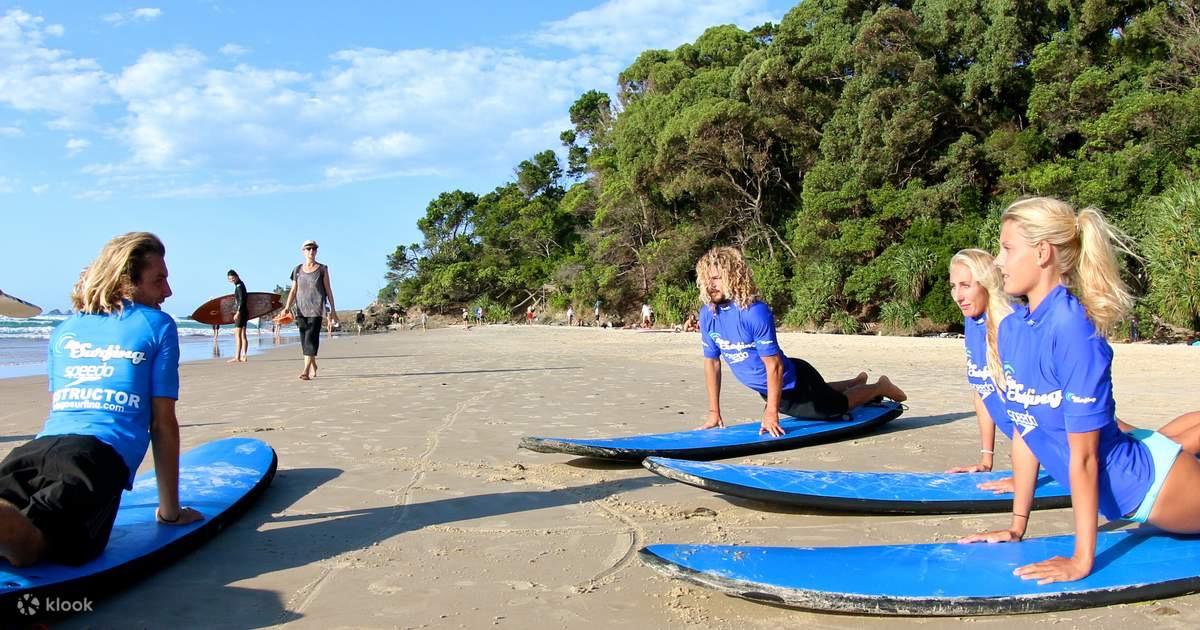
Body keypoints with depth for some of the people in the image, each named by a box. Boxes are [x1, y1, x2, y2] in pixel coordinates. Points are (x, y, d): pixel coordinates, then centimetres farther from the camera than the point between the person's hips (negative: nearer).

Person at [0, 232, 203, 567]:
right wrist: (170, 511, 17)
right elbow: (163, 424, 10)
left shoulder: (64, 330, 28)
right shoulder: (157, 325, 13)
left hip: (36, 449, 5)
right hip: (101, 455, -5)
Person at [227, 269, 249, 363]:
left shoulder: (239, 286, -13)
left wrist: (237, 313, -23)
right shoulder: (240, 284, 16)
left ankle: (237, 357, -11)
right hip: (244, 312, 10)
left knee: (237, 335, -9)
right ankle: (243, 356, 8)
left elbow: (241, 300, -20)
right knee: (243, 335, 8)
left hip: (241, 312, -10)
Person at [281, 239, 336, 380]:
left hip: (316, 308, -3)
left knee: (311, 338, -15)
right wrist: (287, 307, -5)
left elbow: (328, 289, 6)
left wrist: (332, 309, 4)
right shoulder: (298, 270, 11)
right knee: (304, 339, 7)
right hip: (301, 308, 3)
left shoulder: (322, 269, 5)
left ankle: (306, 371, -21)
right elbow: (293, 291, 9)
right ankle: (313, 367, 25)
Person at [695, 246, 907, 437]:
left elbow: (774, 365, -31)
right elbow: (712, 362, -6)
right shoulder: (707, 314, -14)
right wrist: (714, 412, -6)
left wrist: (771, 413, -30)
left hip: (792, 381, -7)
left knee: (837, 405, 18)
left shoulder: (756, 312, -34)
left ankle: (880, 387, 46)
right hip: (766, 388, 7)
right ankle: (856, 382, 59)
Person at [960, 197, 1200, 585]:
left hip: (1149, 482, -6)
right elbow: (1024, 430, 0)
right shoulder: (1010, 327, -7)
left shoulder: (1072, 329, -29)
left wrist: (1082, 559, -20)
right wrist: (1017, 525, 4)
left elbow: (1083, 455, -25)